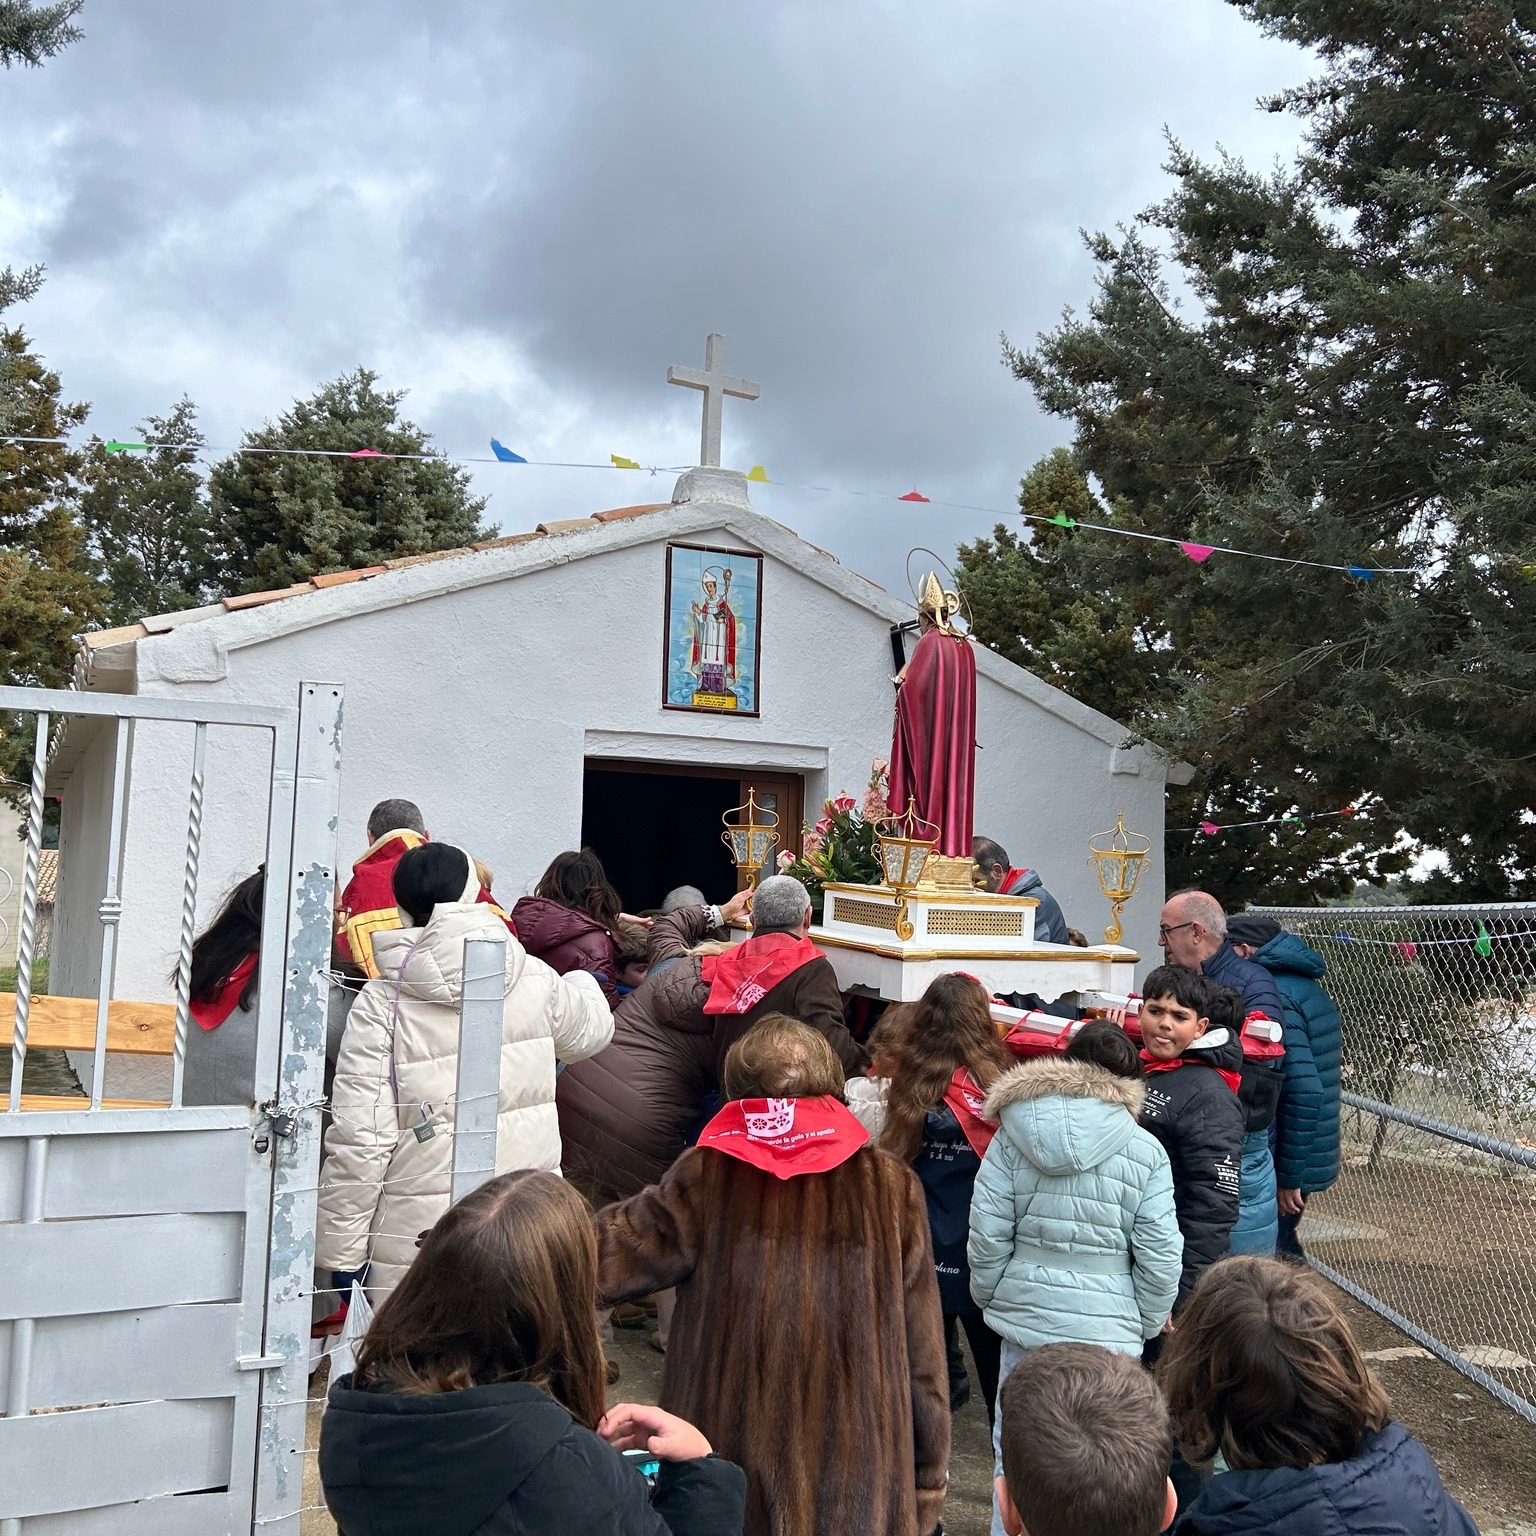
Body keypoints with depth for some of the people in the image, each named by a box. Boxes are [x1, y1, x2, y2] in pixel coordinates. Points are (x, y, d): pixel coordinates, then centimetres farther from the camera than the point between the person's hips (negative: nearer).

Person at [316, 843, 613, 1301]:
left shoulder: (381, 1002, -9)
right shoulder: (535, 980, 0)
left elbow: (359, 1141, -11)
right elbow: (591, 1029, 23)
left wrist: (341, 1255, -1)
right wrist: (584, 983, 46)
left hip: (419, 1240, -3)